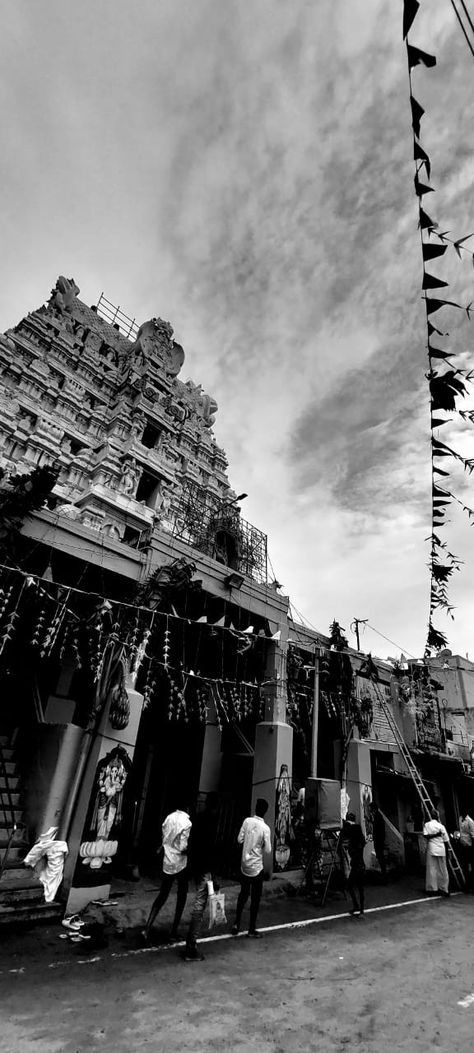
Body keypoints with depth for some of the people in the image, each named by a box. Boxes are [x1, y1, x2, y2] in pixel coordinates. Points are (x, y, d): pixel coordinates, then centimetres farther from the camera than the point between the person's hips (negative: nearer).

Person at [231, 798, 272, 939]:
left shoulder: (247, 821, -10)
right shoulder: (265, 828, -19)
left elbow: (239, 840, -3)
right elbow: (268, 850, -14)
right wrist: (260, 848, 6)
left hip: (244, 864, 4)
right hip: (257, 866, -4)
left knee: (243, 894, 20)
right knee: (255, 898, 11)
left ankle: (236, 924, 22)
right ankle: (252, 929, 20)